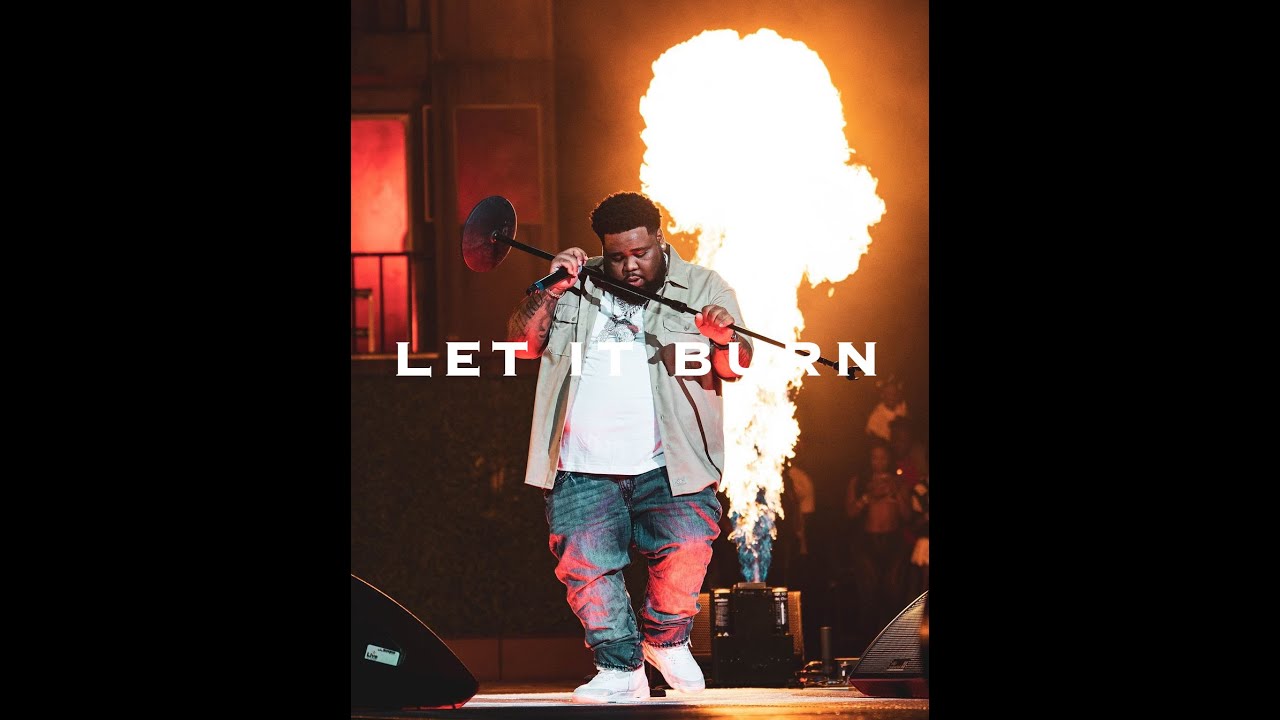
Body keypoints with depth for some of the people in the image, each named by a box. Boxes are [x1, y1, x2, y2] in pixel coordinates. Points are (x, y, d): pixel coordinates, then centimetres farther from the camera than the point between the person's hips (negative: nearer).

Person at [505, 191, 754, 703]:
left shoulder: (702, 289, 8)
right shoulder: (577, 287, 13)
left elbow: (735, 368, -1)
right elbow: (522, 343, 7)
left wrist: (723, 339, -24)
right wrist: (550, 291, -8)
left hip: (667, 466, -1)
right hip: (582, 468, 2)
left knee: (686, 550, -14)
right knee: (584, 565, -7)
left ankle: (665, 640, 14)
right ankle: (621, 670, 6)